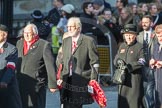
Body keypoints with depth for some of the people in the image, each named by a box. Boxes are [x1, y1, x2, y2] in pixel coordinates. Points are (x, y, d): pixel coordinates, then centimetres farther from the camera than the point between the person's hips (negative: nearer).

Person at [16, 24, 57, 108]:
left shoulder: (44, 45, -5)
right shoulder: (19, 43, 14)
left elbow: (50, 65, -7)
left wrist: (52, 84, -10)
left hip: (37, 85, -6)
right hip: (20, 85, 6)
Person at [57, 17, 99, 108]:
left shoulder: (89, 41, -3)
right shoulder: (65, 41, 16)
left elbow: (95, 63, -5)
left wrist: (93, 80, -10)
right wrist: (61, 78, 13)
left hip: (81, 82, -5)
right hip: (67, 82, 5)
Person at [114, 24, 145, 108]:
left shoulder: (139, 47, -2)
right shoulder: (122, 46, 17)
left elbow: (142, 62, -11)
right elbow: (116, 59, 19)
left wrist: (129, 66, -17)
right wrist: (118, 62, -6)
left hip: (135, 77, -6)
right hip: (123, 78, 6)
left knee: (134, 100, -8)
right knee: (122, 100, 6)